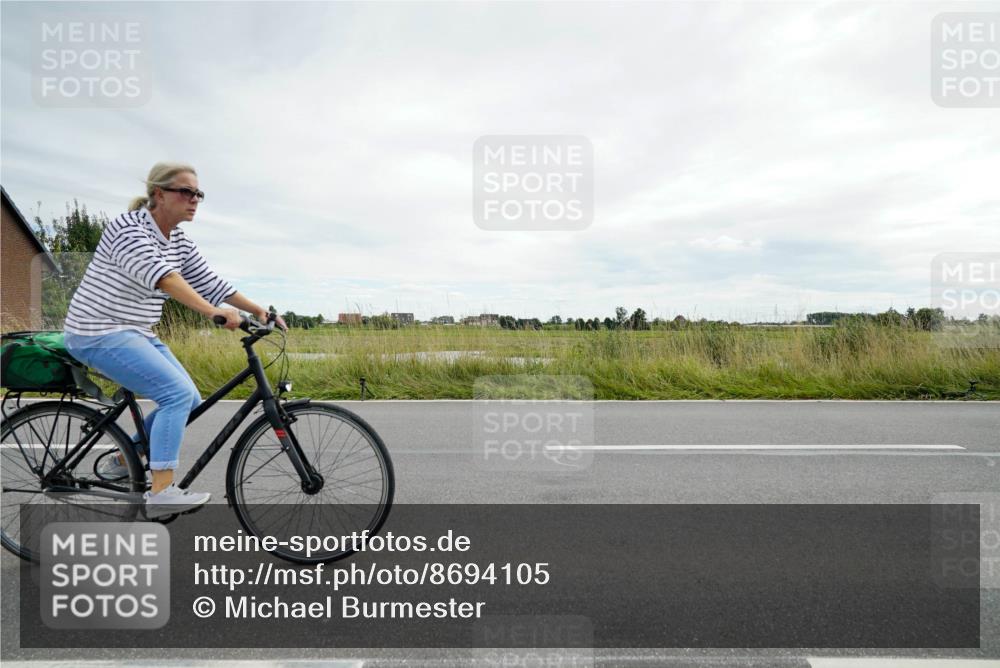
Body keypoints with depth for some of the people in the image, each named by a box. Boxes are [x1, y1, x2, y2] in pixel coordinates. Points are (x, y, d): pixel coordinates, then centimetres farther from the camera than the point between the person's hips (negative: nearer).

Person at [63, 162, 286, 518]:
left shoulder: (179, 241, 7)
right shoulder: (128, 227, -18)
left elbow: (209, 281, 4)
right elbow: (161, 276, -35)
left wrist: (258, 310, -6)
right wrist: (212, 312, -47)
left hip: (138, 335, 9)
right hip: (100, 334, -9)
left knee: (190, 401, 5)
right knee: (178, 393, -22)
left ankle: (120, 461, 22)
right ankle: (161, 492, -15)